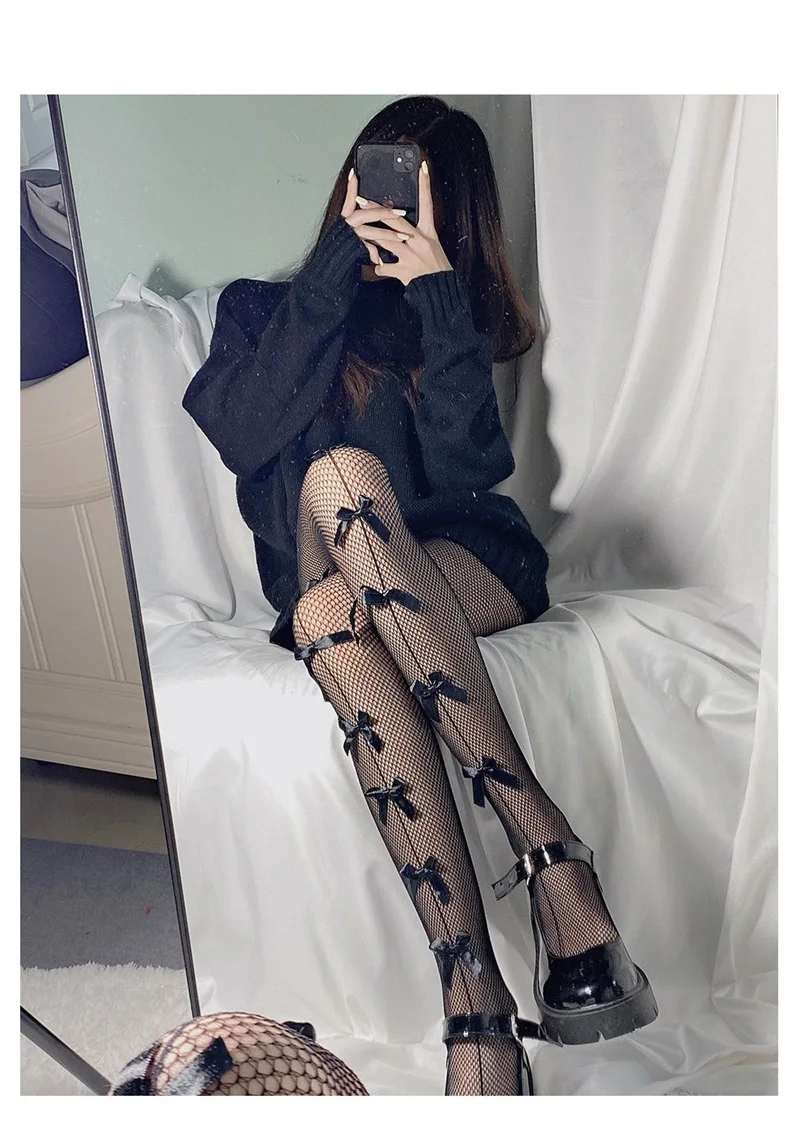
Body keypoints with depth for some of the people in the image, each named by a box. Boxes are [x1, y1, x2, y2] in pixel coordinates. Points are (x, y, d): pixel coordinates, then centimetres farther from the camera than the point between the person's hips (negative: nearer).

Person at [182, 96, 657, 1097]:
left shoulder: (457, 314, 14)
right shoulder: (259, 307, 15)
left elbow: (463, 472, -5)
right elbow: (237, 433, -8)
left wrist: (439, 295, -11)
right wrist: (338, 266, -8)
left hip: (471, 569, 0)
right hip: (329, 592, 0)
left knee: (340, 474, -33)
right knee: (328, 618, -36)